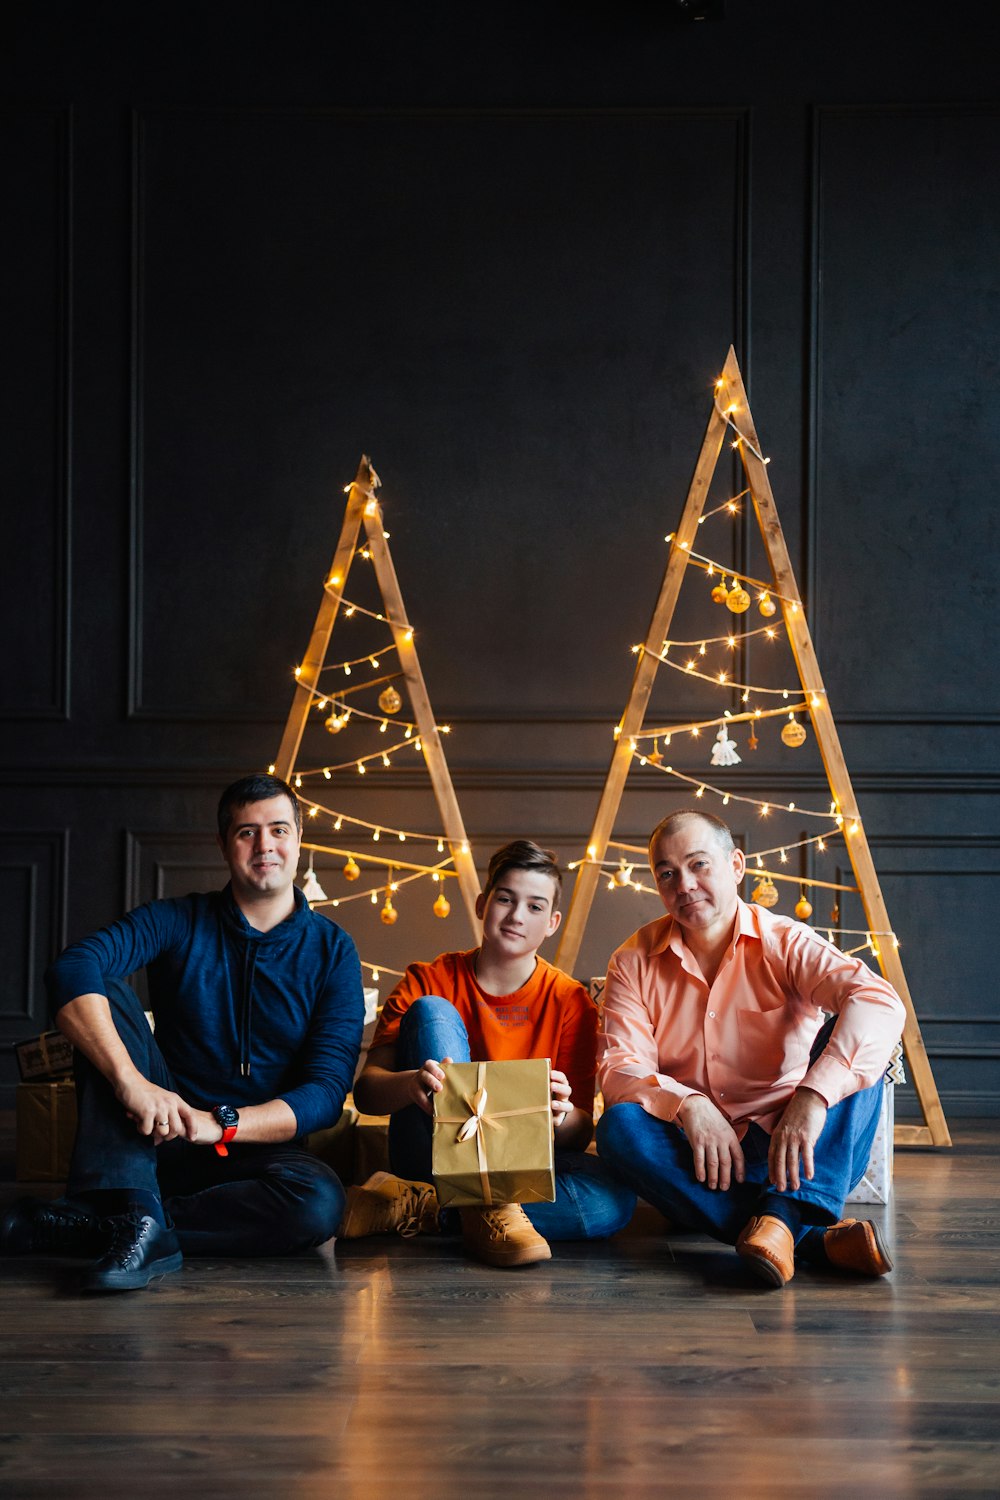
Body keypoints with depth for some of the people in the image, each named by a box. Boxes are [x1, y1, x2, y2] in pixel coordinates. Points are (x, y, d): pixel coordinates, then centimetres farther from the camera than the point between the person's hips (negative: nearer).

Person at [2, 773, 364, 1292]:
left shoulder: (332, 952, 0)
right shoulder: (177, 922, 0)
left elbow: (326, 1091, -9)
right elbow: (72, 969, -20)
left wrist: (222, 1124, -26)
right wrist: (129, 1080, -37)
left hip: (255, 1149, 0)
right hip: (156, 1140, 1)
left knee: (319, 1201, -35)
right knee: (106, 994, -20)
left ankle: (81, 1227, -30)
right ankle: (134, 1215, -39)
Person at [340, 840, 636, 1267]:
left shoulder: (570, 1002, 2)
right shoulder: (427, 982, 1)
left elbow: (580, 1133, -3)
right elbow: (365, 1090, -11)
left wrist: (561, 1115, -29)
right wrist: (410, 1083, -35)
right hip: (430, 1158, -1)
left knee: (612, 1198, -29)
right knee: (431, 1011, -19)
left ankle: (419, 1207, -24)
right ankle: (487, 1205, -33)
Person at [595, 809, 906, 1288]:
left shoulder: (785, 943, -5)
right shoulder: (633, 964, 3)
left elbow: (879, 1002, -25)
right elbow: (619, 1068, -8)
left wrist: (813, 1097, -40)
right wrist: (687, 1104, -29)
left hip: (789, 1154, -1)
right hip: (699, 1159, 1)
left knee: (849, 1037, -22)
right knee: (620, 1126, -29)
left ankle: (783, 1214, -40)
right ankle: (818, 1238, -37)